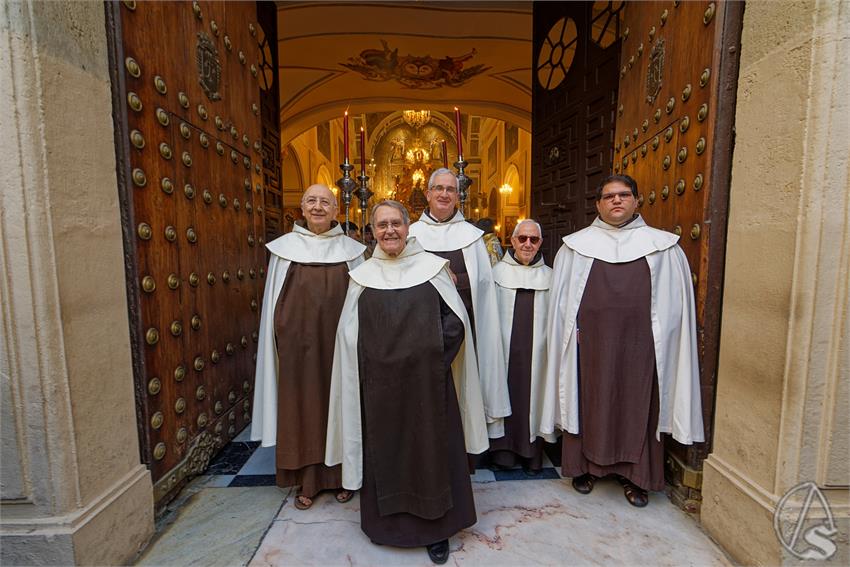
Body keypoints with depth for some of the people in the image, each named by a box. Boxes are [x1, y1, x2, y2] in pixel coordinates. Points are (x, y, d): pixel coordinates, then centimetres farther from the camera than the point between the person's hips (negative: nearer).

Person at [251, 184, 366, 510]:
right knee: (302, 403, 8)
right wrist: (282, 340, 2)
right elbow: (274, 303, 5)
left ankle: (340, 475, 29)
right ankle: (307, 480, 28)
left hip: (339, 341, 1)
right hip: (299, 341, 0)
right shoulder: (285, 247, 2)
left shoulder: (350, 249, 3)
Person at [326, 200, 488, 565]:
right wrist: (382, 359, 1)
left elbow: (456, 322, -2)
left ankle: (436, 527, 32)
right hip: (379, 383, 2)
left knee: (430, 448, 10)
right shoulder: (362, 276, 3)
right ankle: (386, 520, 39)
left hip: (426, 381, -1)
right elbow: (348, 334, 7)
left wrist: (431, 357, -7)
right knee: (384, 448, 14)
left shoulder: (432, 267, -2)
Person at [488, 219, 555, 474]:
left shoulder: (549, 276, 6)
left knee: (533, 397, 10)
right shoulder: (497, 271, 0)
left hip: (535, 351, 2)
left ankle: (532, 454, 27)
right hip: (505, 349, -1)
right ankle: (503, 452, 24)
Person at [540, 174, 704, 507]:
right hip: (590, 340, 0)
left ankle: (633, 474, 30)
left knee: (636, 404, 10)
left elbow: (674, 300, 6)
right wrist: (573, 330, -2)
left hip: (638, 341, 1)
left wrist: (660, 338, 1)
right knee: (589, 401, 9)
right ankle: (584, 466, 28)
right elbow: (561, 297, 4)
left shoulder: (662, 247, 5)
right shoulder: (576, 246, 4)